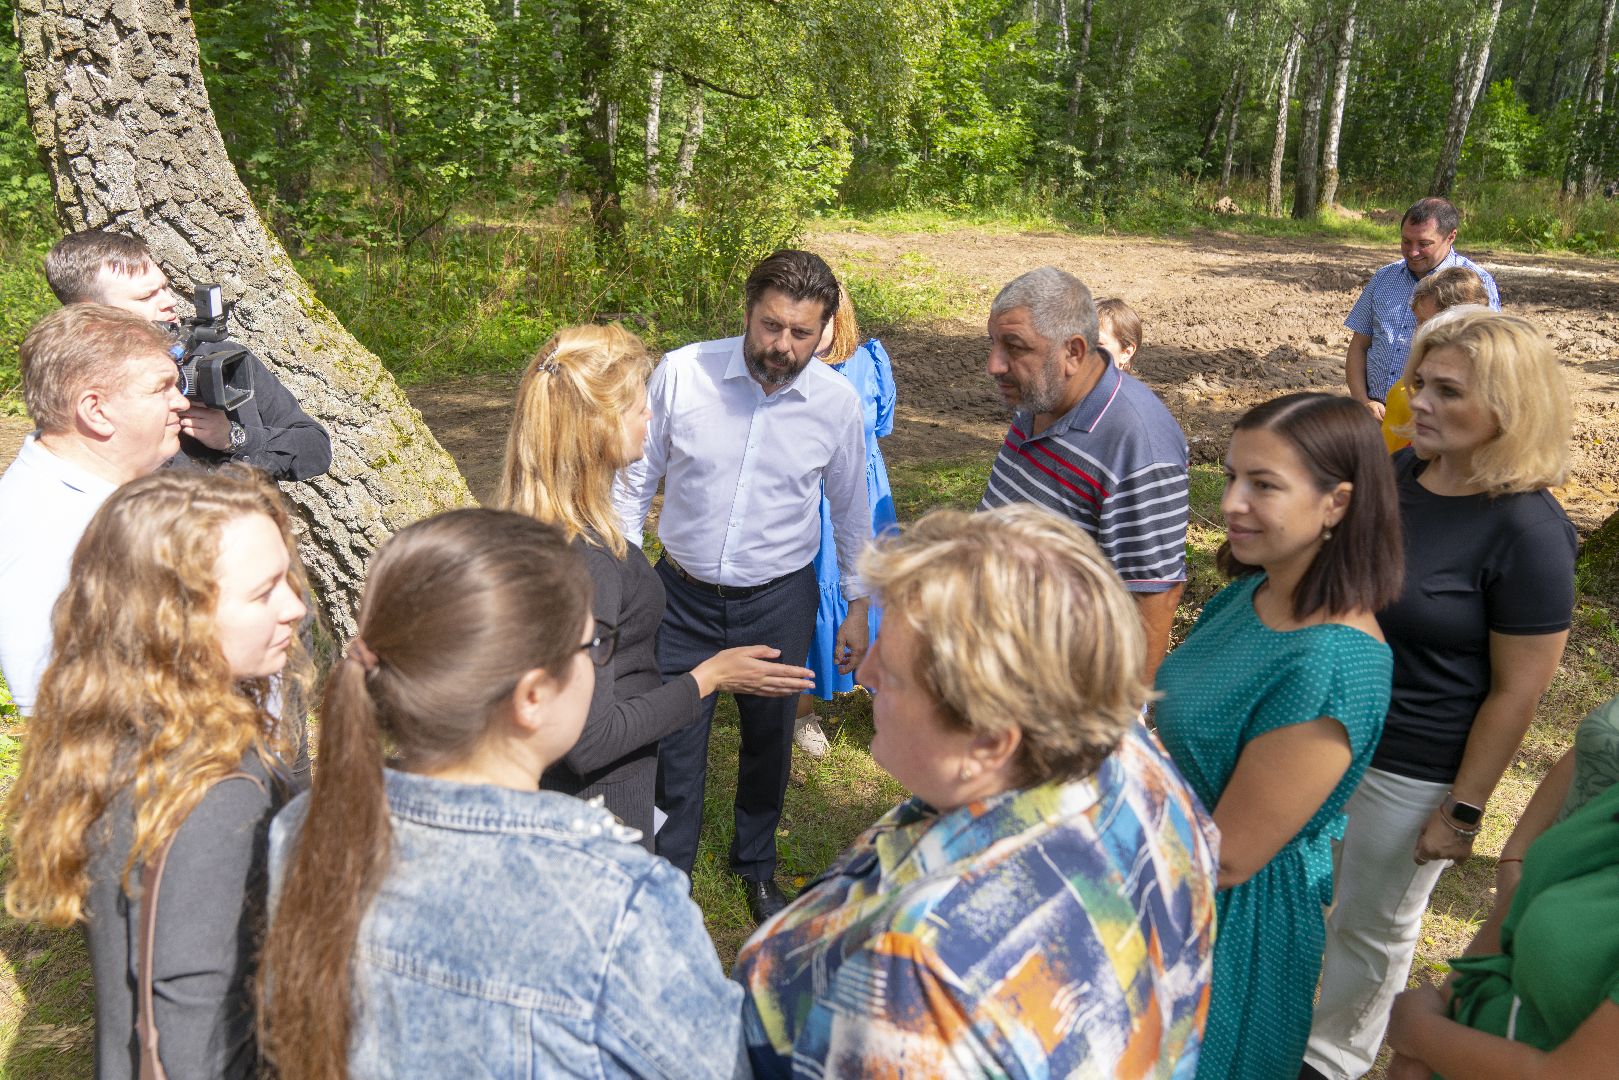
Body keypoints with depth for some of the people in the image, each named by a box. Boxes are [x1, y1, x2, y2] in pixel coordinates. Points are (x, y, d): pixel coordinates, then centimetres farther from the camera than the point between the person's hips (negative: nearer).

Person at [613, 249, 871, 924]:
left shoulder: (837, 402, -11)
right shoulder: (682, 373, -14)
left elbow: (851, 511, 3)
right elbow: (636, 480, -3)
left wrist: (857, 606, 8)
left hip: (779, 601, 1)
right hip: (683, 595, 0)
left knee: (768, 742, 19)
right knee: (673, 747, 10)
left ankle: (756, 865, 47)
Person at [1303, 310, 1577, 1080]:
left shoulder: (1528, 533, -22)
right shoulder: (1394, 471, -2)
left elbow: (1516, 690, -18)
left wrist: (1463, 811, -14)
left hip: (1411, 771, -6)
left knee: (1370, 928, 15)